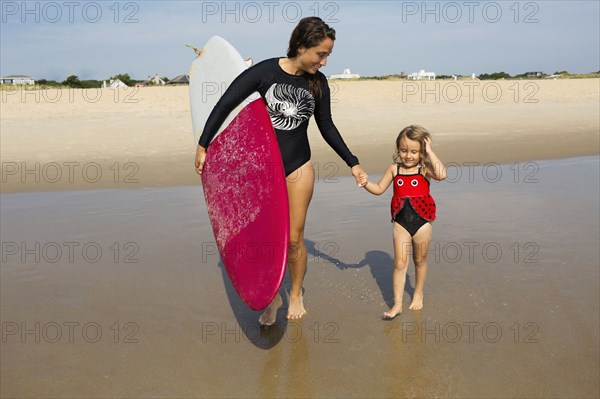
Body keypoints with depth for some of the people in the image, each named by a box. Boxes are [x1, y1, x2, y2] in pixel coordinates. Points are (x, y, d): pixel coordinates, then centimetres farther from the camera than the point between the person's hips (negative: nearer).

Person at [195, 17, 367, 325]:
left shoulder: (318, 82, -3)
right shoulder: (265, 71, -14)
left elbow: (326, 127, 9)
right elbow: (225, 104, -7)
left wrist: (352, 163, 9)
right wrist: (203, 145, -6)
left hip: (299, 167, 2)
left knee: (293, 239, 5)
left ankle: (296, 294, 31)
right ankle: (272, 298, 27)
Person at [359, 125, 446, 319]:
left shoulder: (424, 169, -9)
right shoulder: (395, 168, 0)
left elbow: (441, 174, -30)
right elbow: (379, 189, 6)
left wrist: (430, 152, -22)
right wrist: (366, 183, -14)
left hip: (422, 222, -1)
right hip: (401, 223, 1)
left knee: (420, 260, 16)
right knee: (399, 263, 1)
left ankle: (418, 294, 38)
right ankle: (397, 304, 7)